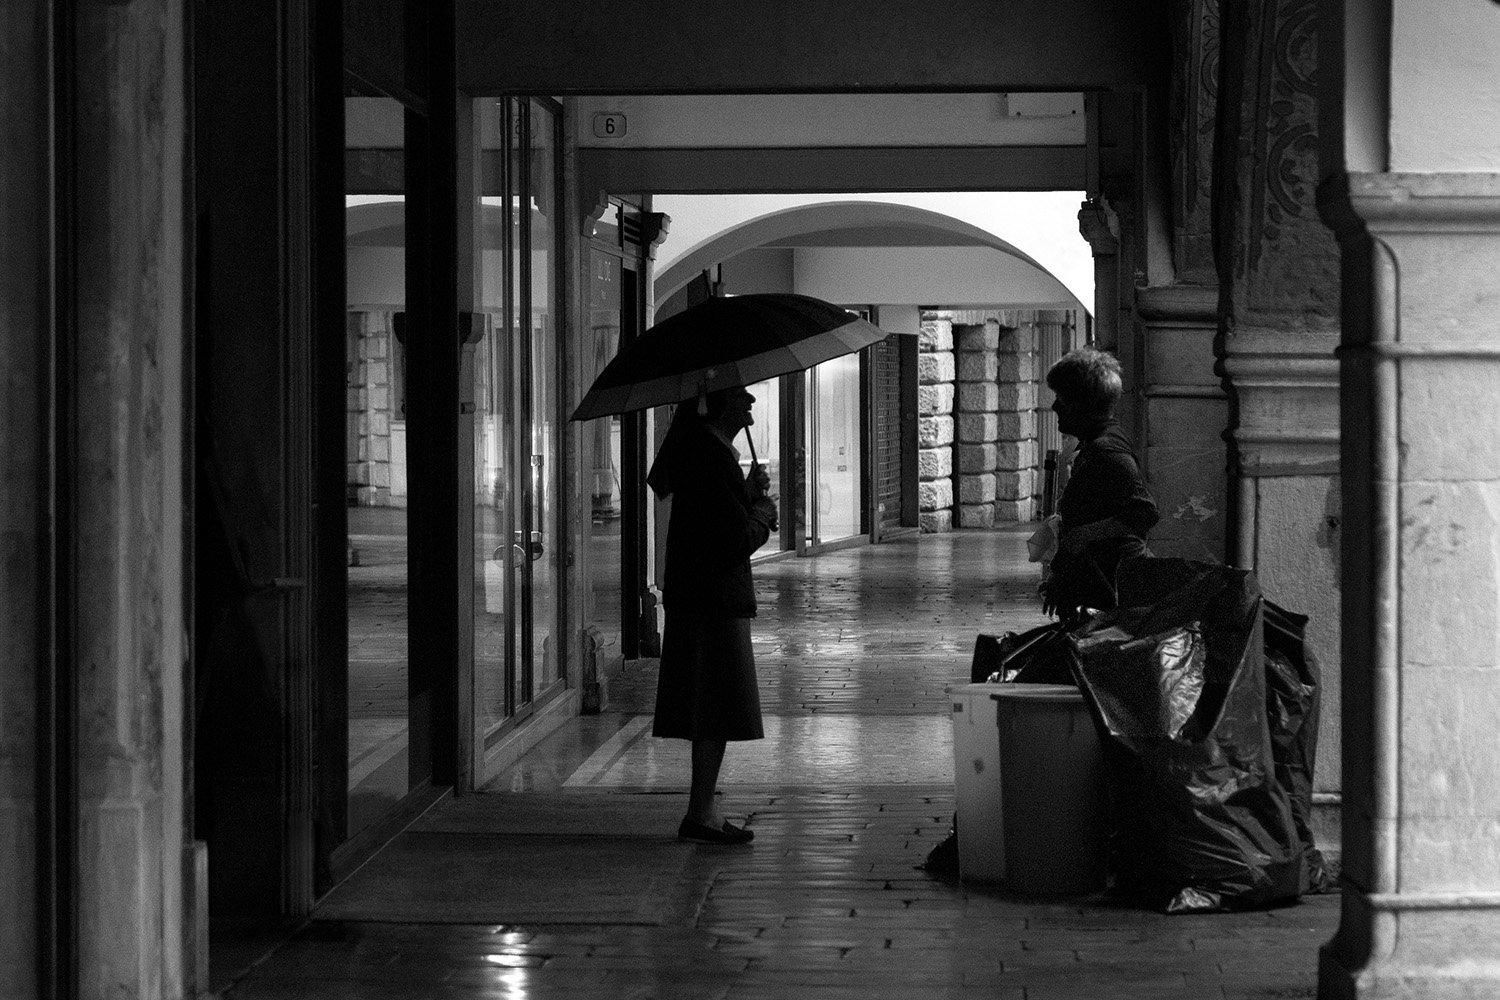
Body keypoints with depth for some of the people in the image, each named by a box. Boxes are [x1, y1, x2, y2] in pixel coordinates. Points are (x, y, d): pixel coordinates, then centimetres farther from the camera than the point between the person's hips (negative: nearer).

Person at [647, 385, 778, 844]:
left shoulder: (706, 451, 16)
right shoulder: (712, 458, -17)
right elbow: (737, 539, -20)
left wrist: (750, 494, 7)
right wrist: (762, 513, -2)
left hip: (702, 595, 10)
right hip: (714, 599, -10)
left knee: (713, 712, 13)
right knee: (717, 708, -7)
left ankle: (703, 811, 19)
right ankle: (701, 814, -5)